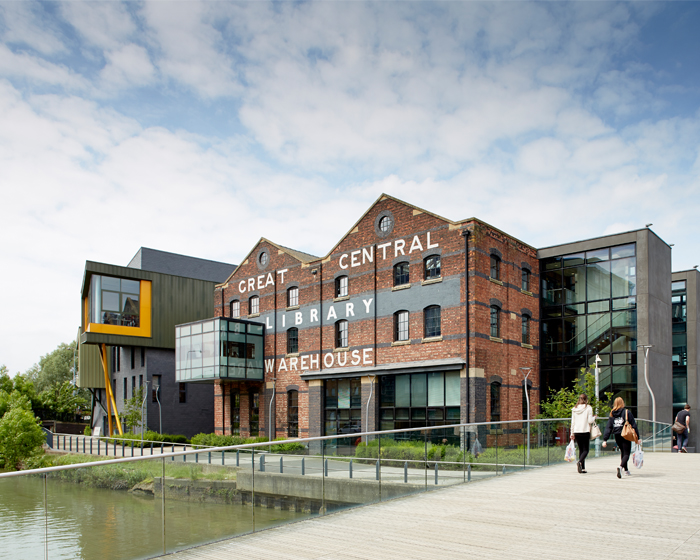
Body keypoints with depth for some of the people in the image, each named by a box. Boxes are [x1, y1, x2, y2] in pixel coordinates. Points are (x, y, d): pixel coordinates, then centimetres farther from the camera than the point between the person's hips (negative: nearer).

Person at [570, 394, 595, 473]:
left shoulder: (574, 409, 7)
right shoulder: (588, 408, -6)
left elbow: (573, 422, 9)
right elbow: (590, 421, -10)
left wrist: (572, 433, 14)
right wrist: (594, 418, 12)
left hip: (577, 432, 4)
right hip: (585, 431, -4)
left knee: (581, 449, 12)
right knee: (586, 450, 1)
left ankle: (582, 468, 8)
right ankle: (580, 462, -25)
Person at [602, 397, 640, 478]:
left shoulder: (612, 414, 4)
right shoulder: (627, 412, -7)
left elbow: (608, 427, 2)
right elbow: (633, 425, -5)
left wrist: (605, 440, 1)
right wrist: (637, 437, 0)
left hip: (617, 437, 5)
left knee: (623, 452, 22)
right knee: (626, 453, -3)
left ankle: (626, 470, 30)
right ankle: (621, 467, -28)